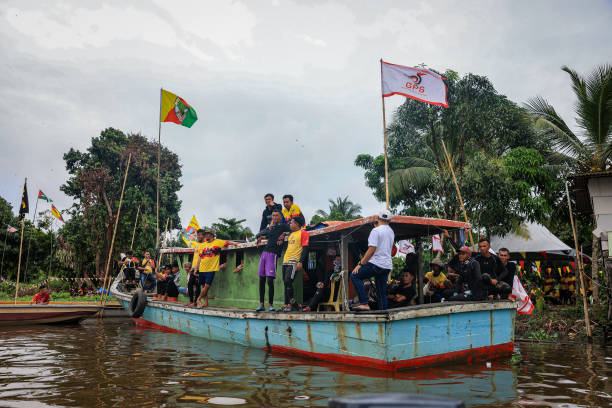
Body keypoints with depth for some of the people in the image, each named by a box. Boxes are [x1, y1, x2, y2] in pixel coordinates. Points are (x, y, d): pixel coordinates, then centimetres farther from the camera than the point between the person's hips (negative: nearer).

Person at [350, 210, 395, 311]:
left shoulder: (376, 231, -9)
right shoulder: (391, 232, 16)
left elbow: (372, 249, -17)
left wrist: (360, 264, -16)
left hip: (376, 263, -8)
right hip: (387, 265, 8)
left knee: (355, 276, -8)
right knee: (382, 292, 12)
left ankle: (364, 304, -17)